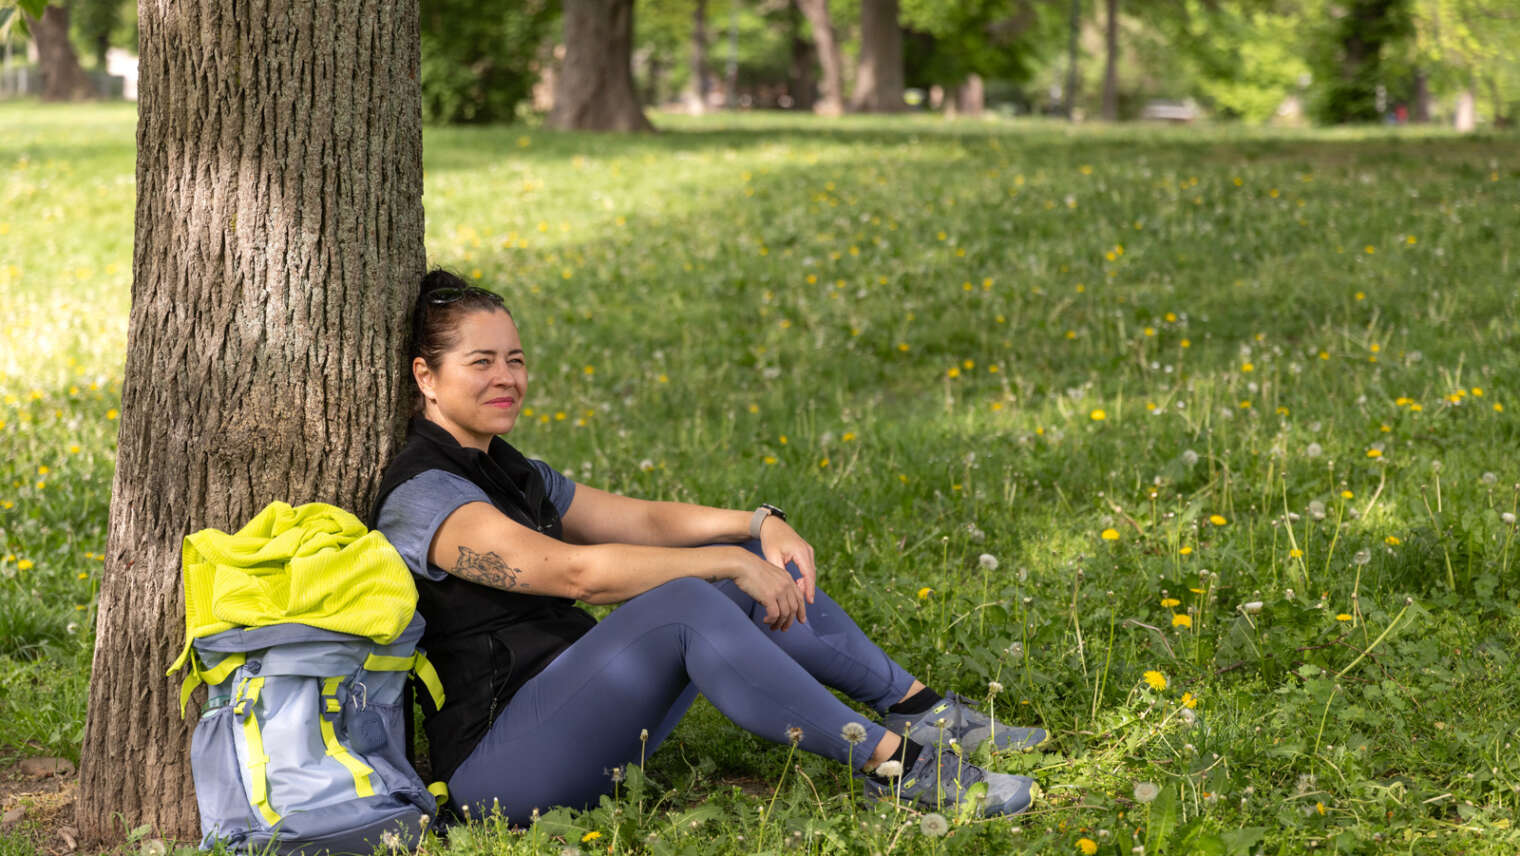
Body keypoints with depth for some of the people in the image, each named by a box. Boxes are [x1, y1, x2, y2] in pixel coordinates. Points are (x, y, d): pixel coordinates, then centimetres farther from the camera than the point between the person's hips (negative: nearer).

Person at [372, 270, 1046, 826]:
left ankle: (919, 709, 6)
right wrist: (730, 562, -20)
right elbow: (577, 570, -24)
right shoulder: (423, 494, -14)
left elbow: (645, 520, 12)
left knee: (754, 564, 1)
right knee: (685, 605, -31)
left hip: (571, 708, 10)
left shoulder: (510, 474, 17)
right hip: (493, 764, -9)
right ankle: (891, 763, -24)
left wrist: (759, 526, -5)